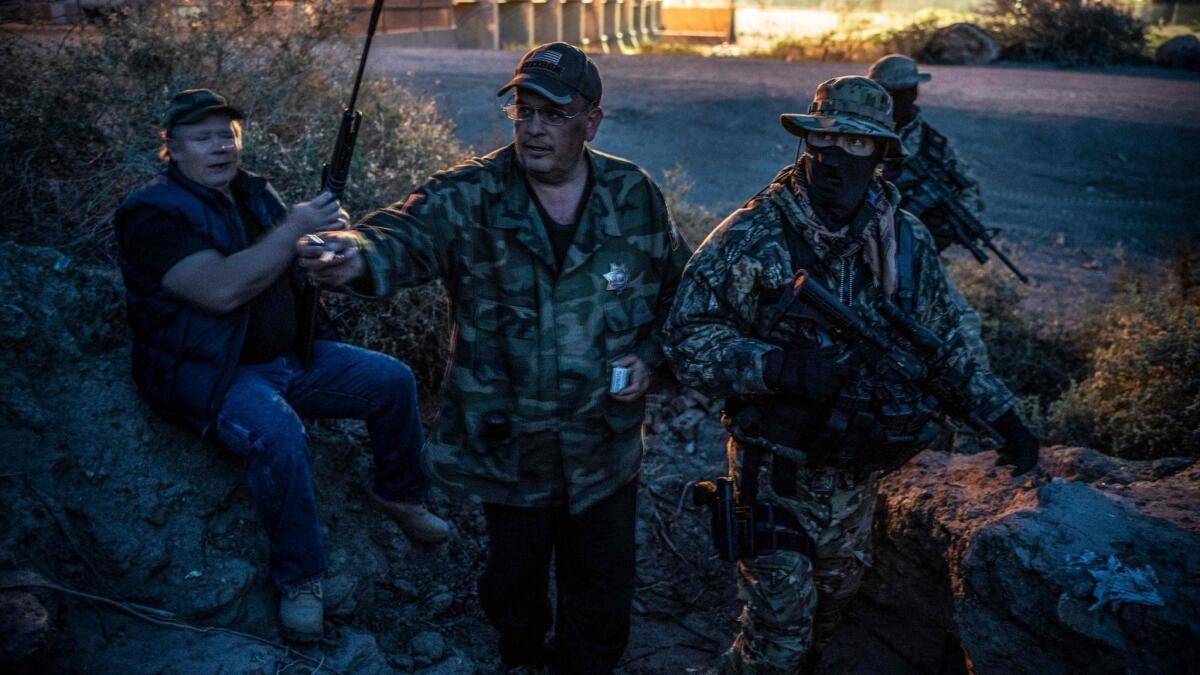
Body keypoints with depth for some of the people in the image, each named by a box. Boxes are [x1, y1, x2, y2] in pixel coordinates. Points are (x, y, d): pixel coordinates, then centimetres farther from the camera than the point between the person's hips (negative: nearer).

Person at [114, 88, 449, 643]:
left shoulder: (253, 193, 9)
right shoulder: (153, 214, -14)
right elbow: (221, 290, -29)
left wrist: (326, 232, -11)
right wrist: (294, 227, -25)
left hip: (290, 355, 8)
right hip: (210, 373, -8)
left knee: (393, 380, 3)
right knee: (277, 433, -36)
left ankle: (399, 494, 26)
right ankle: (298, 581, -19)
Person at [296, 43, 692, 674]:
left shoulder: (634, 196, -6)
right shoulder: (470, 196, -14)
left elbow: (676, 284, 9)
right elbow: (407, 233, -33)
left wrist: (649, 353, -8)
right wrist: (357, 256, -57)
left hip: (605, 448, 1)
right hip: (507, 448, -1)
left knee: (603, 597, 16)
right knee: (513, 583, 21)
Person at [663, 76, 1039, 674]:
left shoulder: (908, 242, -2)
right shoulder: (753, 234, -15)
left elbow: (944, 344, 12)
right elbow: (686, 336, -17)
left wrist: (1001, 414, 7)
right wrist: (776, 366, -30)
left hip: (858, 476, 5)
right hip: (776, 471, -4)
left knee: (827, 613, 24)